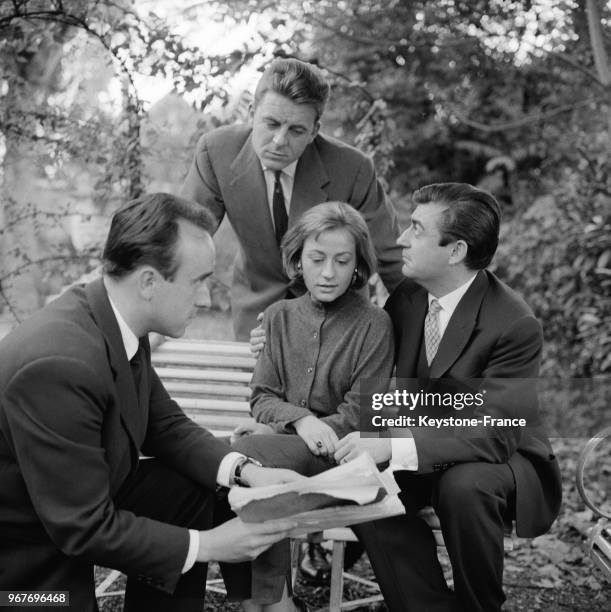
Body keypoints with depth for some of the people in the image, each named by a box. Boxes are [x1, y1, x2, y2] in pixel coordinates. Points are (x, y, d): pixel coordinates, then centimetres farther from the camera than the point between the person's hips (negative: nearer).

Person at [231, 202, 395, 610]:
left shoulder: (374, 324, -1)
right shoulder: (279, 317, 12)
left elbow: (360, 414, -5)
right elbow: (262, 397, 9)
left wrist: (275, 430, -13)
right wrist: (300, 419, -16)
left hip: (340, 455, -4)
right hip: (284, 440, 4)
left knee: (247, 452, -29)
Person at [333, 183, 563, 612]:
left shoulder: (515, 325, -22)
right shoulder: (406, 299, -2)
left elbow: (493, 434, -28)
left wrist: (395, 445, -39)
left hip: (500, 461, -4)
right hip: (420, 457, 5)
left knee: (464, 485, -36)